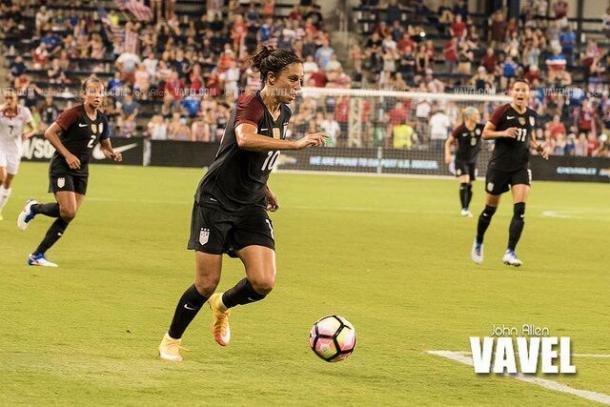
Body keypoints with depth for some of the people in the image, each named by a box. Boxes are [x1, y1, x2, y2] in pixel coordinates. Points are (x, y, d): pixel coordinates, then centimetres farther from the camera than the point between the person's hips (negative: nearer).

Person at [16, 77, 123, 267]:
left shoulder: (101, 119, 8)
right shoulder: (74, 113, -14)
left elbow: (105, 145, 20)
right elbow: (50, 133, -15)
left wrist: (112, 154, -3)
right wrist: (67, 155, -20)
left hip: (81, 171, 7)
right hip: (62, 167, -7)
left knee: (68, 216, 0)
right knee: (68, 212, -19)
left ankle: (37, 256, 8)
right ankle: (33, 208, 9)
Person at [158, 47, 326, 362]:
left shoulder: (283, 112, 7)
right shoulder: (250, 106, -18)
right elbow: (245, 139, -42)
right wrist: (295, 144, -44)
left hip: (251, 206, 7)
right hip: (216, 202, -6)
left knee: (264, 282, -11)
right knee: (207, 284, -3)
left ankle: (223, 305, 22)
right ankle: (171, 340, 21)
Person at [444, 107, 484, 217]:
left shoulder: (480, 127, -6)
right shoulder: (460, 129, -15)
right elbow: (448, 142, -4)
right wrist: (448, 154, -16)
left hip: (472, 160, 4)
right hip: (461, 159, -4)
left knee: (470, 185, 9)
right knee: (464, 183, -18)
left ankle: (467, 208, 23)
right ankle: (464, 209, -14)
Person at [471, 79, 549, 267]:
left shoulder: (532, 115, 7)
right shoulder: (502, 111, -7)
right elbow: (485, 133, -5)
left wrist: (538, 147, 2)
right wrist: (503, 133, -21)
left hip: (520, 167, 3)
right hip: (499, 165, -3)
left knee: (520, 210, -14)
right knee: (490, 209, 7)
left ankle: (510, 252, -11)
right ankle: (478, 243, 33)